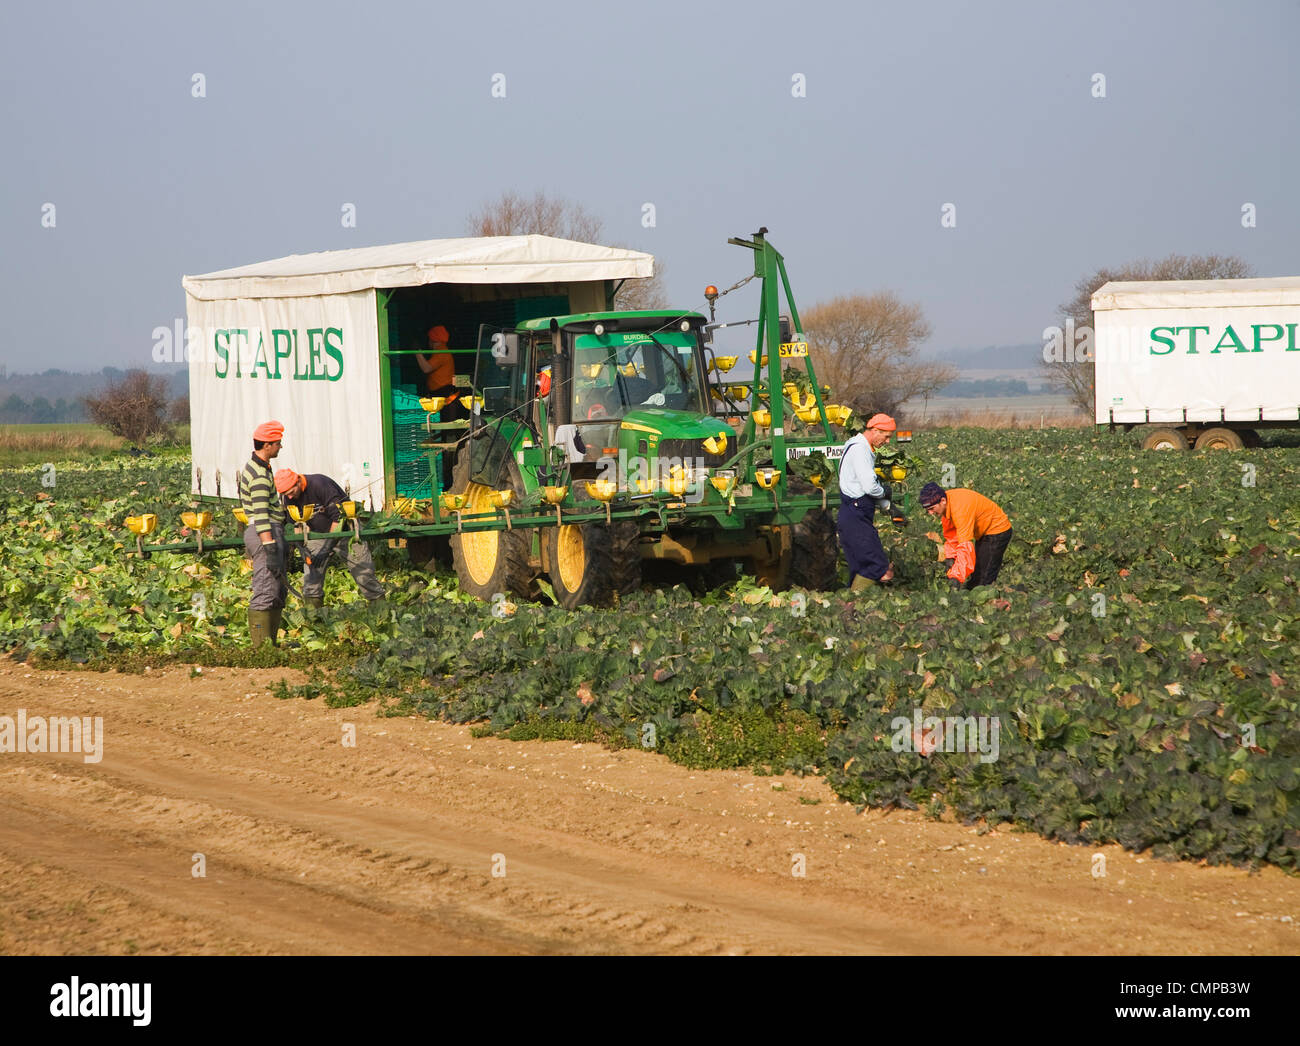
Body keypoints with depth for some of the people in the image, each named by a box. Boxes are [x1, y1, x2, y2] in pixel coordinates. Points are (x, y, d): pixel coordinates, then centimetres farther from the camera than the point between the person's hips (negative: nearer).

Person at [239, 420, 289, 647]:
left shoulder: (256, 467, 17)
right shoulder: (260, 475, -16)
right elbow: (261, 516, -23)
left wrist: (281, 544, 28)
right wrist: (270, 549, -27)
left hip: (272, 533, 11)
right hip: (265, 535, -11)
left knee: (278, 592, 14)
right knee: (266, 591, -11)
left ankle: (271, 642, 17)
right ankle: (260, 645, -11)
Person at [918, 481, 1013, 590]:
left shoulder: (960, 509, -35)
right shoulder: (945, 505, -8)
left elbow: (965, 545, -40)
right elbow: (950, 534, 7)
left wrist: (956, 577, -45)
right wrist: (950, 555, -7)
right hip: (983, 532, 9)